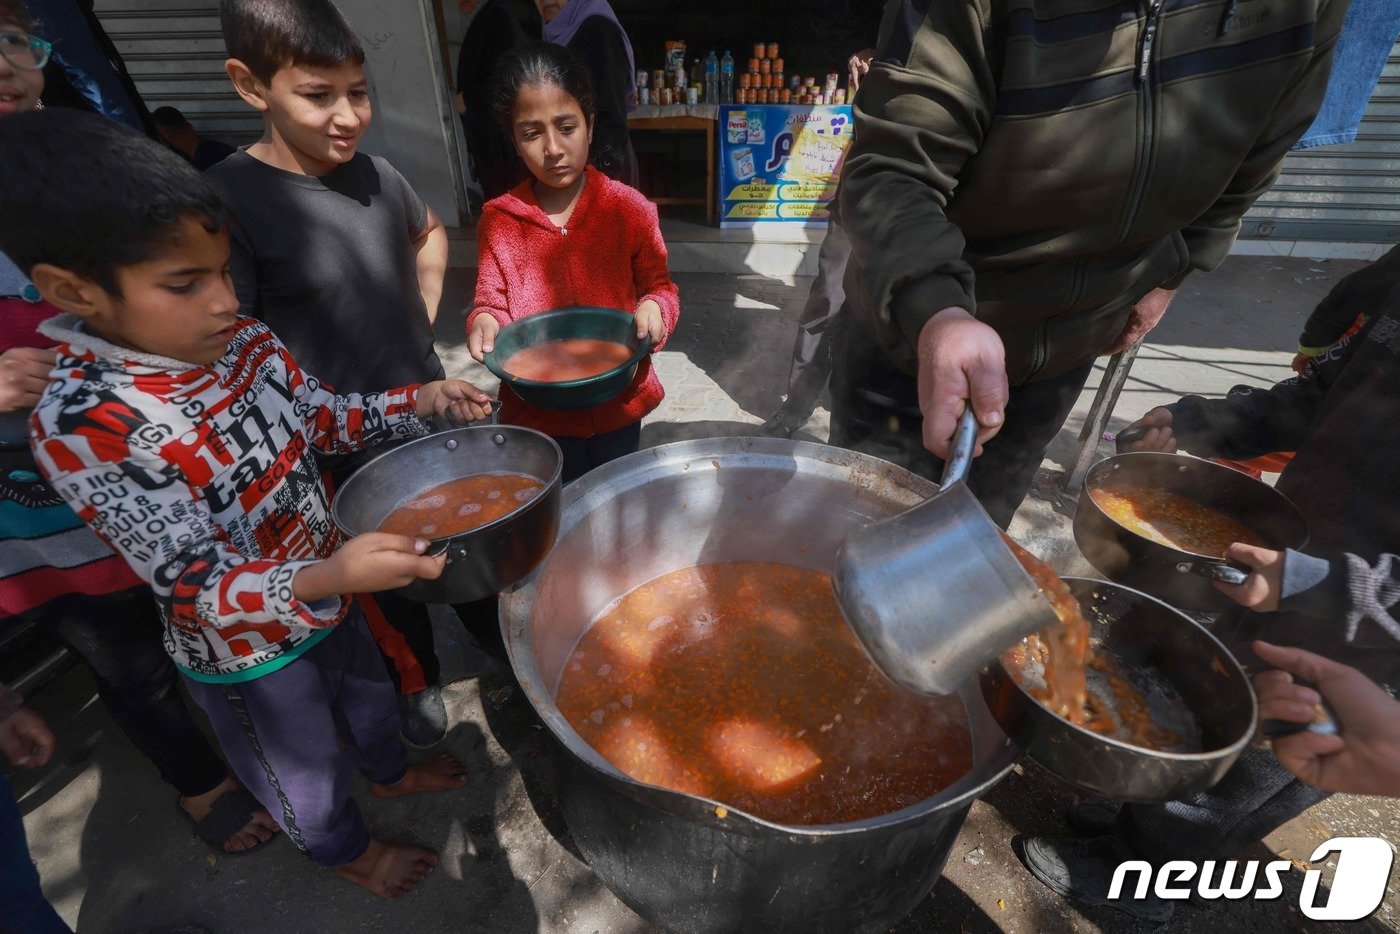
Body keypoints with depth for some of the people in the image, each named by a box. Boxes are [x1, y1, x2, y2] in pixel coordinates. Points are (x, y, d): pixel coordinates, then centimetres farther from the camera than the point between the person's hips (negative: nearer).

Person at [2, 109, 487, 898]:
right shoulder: (82, 424, -32)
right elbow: (199, 589, -33)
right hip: (244, 651, -5)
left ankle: (393, 772, 64)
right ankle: (347, 850, 55)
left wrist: (418, 401, -14)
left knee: (368, 692, 32)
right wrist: (324, 579, -51)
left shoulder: (242, 341, -13)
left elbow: (326, 418, 2)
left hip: (327, 590, 6)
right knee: (306, 771, 24)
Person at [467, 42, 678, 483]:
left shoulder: (629, 209, -8)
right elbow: (492, 302, 3)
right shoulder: (499, 219, -4)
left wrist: (654, 308, -22)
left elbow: (659, 286, 0)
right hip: (536, 415, 1)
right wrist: (483, 321, -19)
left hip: (617, 406, 0)